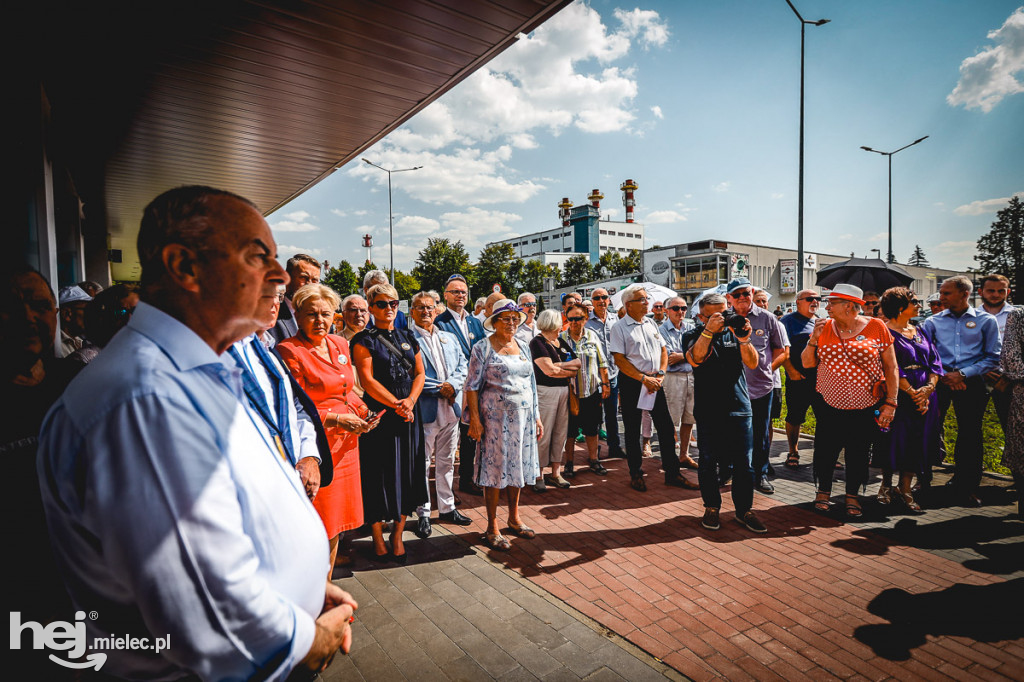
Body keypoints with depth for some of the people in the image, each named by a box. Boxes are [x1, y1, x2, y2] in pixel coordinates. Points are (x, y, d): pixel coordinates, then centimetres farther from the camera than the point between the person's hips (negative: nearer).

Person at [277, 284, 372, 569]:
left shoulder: (340, 344, 9)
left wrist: (362, 411, 2)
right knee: (319, 520, 4)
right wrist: (336, 419, -19)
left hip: (345, 443, 7)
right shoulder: (289, 351, -13)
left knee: (338, 513, 16)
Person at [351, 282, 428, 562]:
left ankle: (397, 535, 21)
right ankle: (377, 536, 19)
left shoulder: (408, 337, 12)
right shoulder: (364, 339, -2)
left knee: (407, 472, 7)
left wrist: (410, 400, -9)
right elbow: (367, 380, -11)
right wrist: (396, 404, -16)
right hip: (378, 413, -4)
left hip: (409, 413, 4)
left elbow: (420, 373, 8)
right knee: (380, 474, 2)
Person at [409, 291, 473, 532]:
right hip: (425, 410, -6)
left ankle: (447, 508, 30)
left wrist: (452, 384, -10)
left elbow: (463, 365, 9)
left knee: (446, 462, 17)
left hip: (451, 407, 6)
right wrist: (440, 388, -16)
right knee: (421, 464, 5)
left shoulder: (449, 338, 15)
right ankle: (423, 513, 19)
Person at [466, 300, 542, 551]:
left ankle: (514, 518, 30)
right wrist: (475, 419, -14)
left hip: (523, 416, 6)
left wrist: (537, 417, 13)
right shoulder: (483, 348, -5)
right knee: (495, 469, 1)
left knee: (518, 467, 13)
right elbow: (472, 386, -7)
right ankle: (492, 528, 14)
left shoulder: (522, 347, 12)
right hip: (495, 416, -5)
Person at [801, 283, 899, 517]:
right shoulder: (824, 327, 2)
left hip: (865, 408, -1)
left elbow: (891, 368, -2)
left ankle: (852, 496, 28)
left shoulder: (876, 327, -5)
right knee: (825, 450, 7)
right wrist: (814, 338, -11)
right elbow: (806, 363, 3)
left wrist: (890, 403, -6)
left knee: (858, 452, 10)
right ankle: (823, 491, 28)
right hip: (829, 404, 2)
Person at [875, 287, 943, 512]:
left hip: (925, 396, 6)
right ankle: (886, 484, 16)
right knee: (894, 440, -2)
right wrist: (912, 392, -16)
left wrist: (928, 388, -7)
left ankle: (905, 489, 14)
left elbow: (934, 361, 9)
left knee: (918, 441, 5)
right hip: (898, 395, -6)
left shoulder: (919, 331, 14)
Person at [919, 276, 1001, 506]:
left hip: (970, 383, 0)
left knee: (970, 435, 4)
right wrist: (941, 375, -8)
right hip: (939, 380, 1)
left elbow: (992, 357, 3)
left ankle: (966, 487, 17)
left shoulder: (986, 321, 7)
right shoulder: (933, 321, 9)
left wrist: (963, 374, -9)